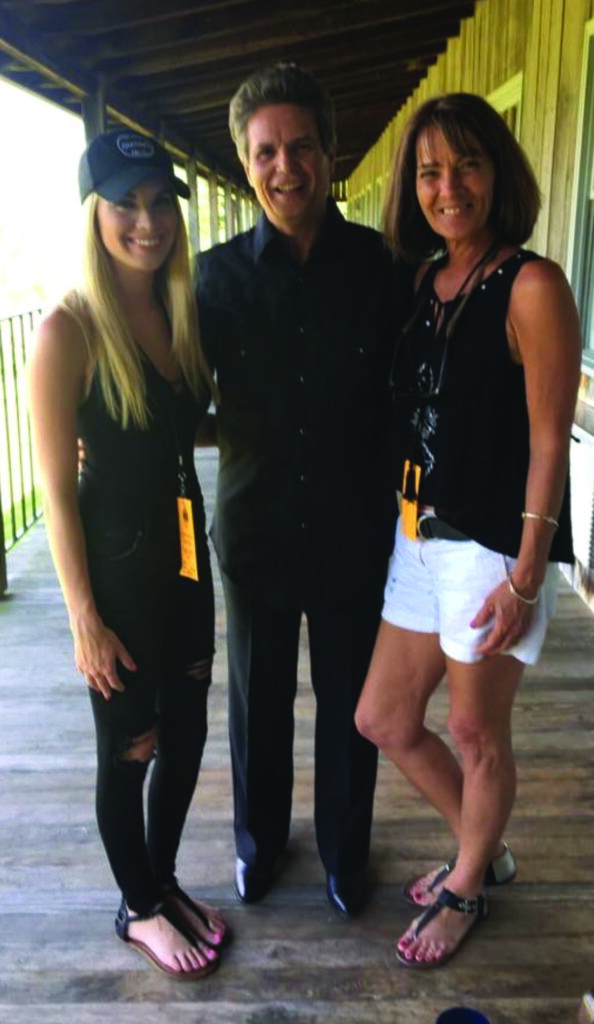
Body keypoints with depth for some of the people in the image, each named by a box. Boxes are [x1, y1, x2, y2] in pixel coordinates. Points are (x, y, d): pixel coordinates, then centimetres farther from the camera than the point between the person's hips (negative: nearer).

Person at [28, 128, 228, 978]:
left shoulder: (182, 311, 3)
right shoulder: (69, 330, -16)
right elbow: (57, 488, -15)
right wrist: (84, 619, -14)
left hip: (186, 550, 6)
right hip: (116, 563, -6)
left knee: (187, 732, 18)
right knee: (129, 748, 11)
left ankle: (165, 880, 43)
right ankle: (139, 909, 36)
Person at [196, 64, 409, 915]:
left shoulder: (378, 264, -6)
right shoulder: (220, 273, -4)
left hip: (353, 527, 0)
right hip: (254, 524, 1)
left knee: (350, 702, 15)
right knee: (258, 696, 17)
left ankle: (345, 850, 40)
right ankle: (259, 838, 44)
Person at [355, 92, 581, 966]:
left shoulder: (532, 287, -13)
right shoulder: (423, 280, 8)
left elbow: (548, 440, -14)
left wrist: (526, 573, -15)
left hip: (492, 545, -7)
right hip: (421, 534, 7)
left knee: (477, 735, 11)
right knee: (383, 719, 16)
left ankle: (466, 889, 38)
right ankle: (482, 848, 41)